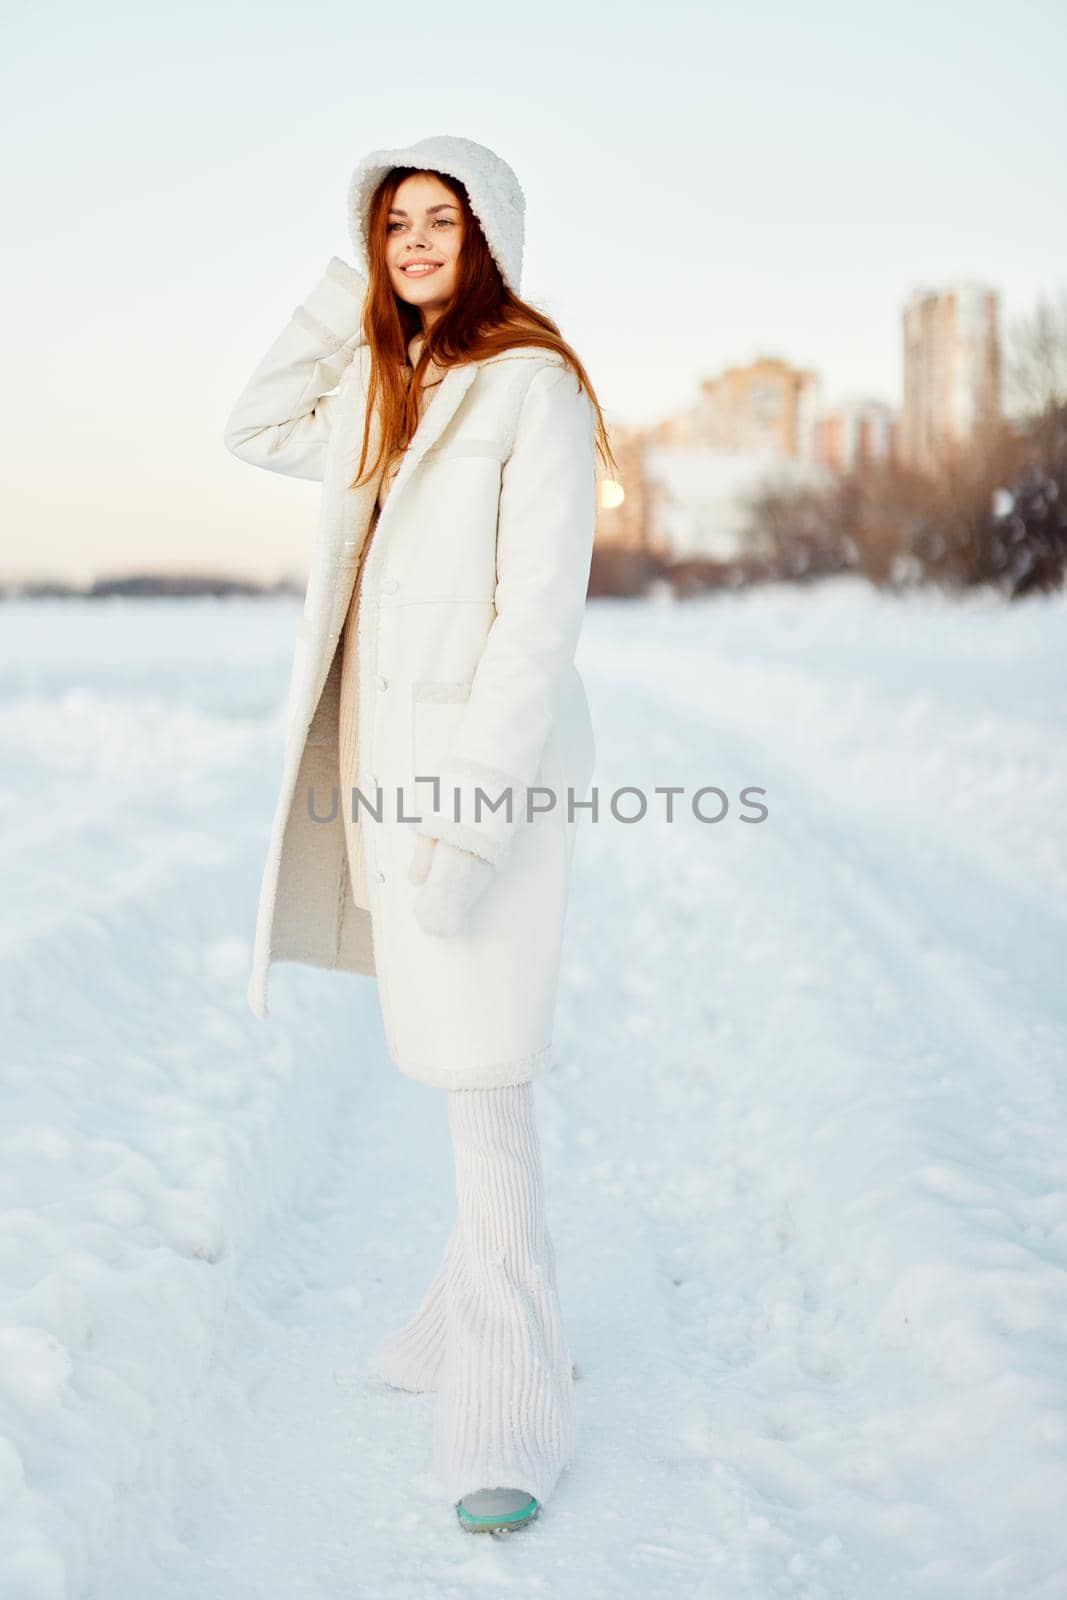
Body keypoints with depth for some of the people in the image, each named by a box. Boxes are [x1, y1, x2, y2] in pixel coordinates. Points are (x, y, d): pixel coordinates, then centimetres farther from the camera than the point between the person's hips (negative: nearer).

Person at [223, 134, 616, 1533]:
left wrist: (476, 800, -21)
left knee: (483, 1075, -7)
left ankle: (508, 1413, 3)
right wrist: (347, 303, 15)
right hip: (393, 759, 8)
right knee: (455, 1063, 15)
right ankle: (483, 1321, 30)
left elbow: (542, 607, -16)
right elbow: (256, 430, 28)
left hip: (492, 763, -8)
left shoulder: (532, 386, -9)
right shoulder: (387, 396, 16)